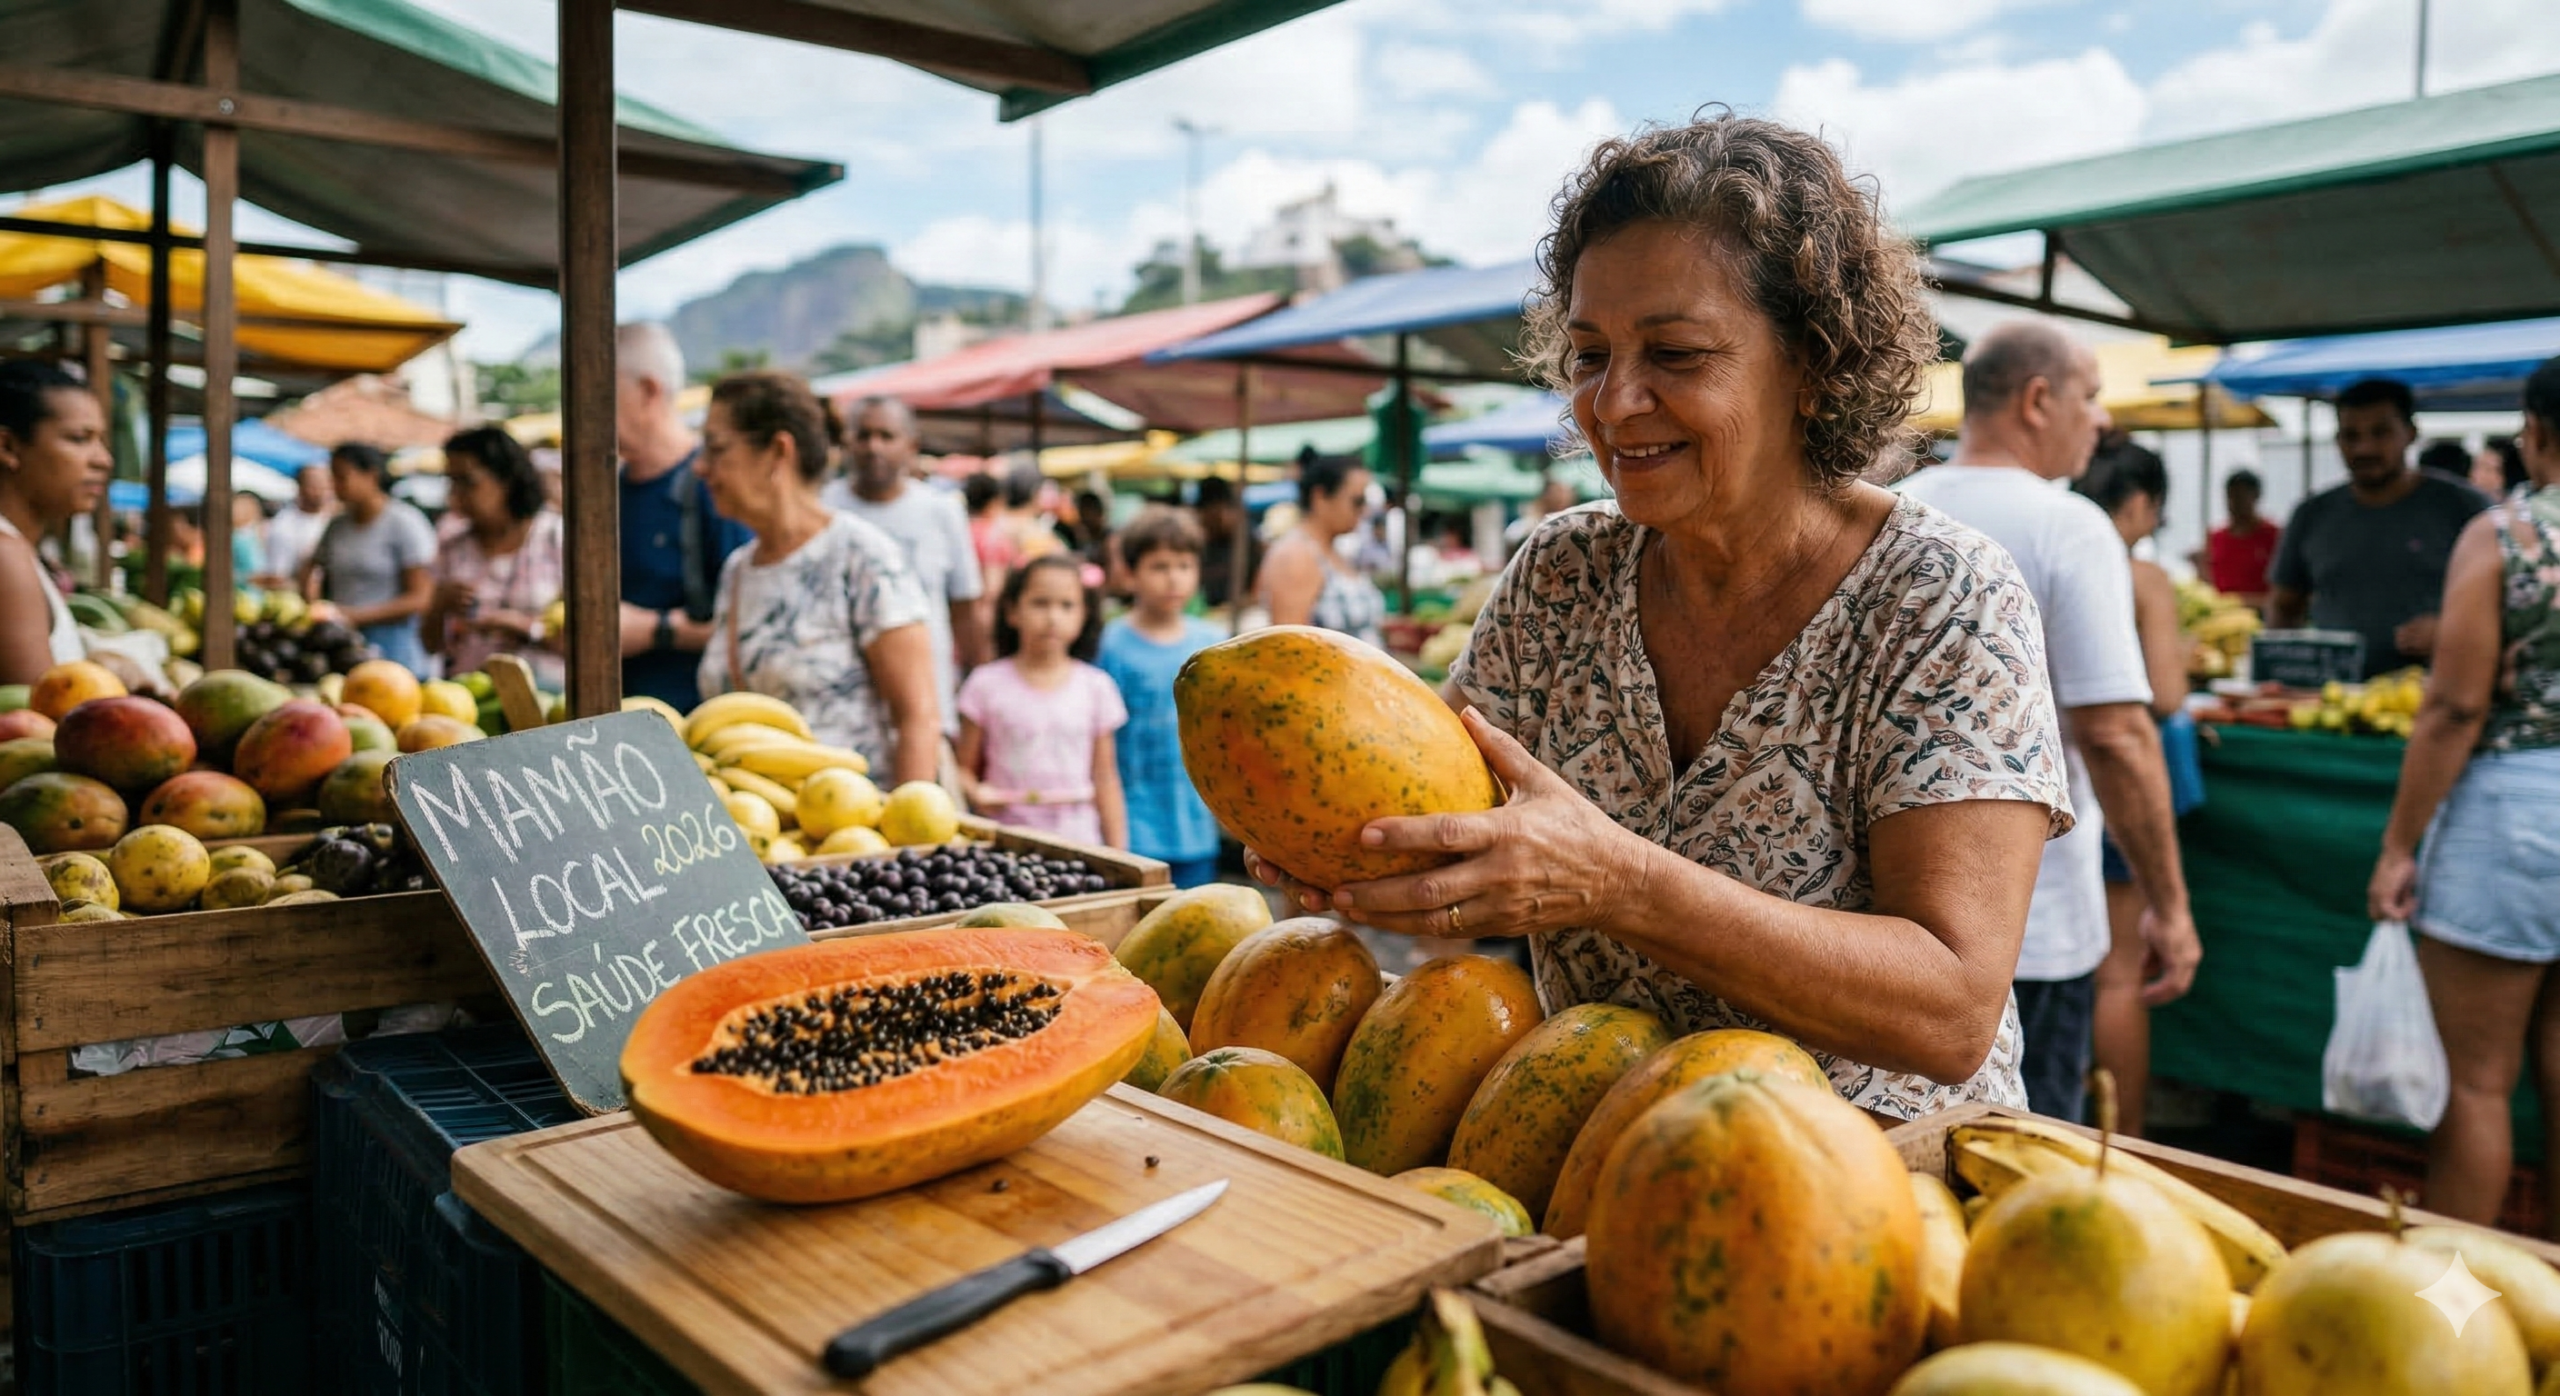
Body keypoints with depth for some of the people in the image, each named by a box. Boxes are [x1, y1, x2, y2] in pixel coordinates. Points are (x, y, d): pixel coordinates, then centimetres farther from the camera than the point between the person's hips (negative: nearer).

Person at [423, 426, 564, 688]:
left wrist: (525, 626, -16)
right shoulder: (454, 547, 15)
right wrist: (441, 605, -2)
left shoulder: (558, 538, 1)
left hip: (542, 689, -4)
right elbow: (432, 644, 16)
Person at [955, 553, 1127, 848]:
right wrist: (976, 793, -16)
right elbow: (965, 768, 5)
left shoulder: (1096, 688, 5)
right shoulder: (987, 685, 0)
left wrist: (1117, 857, 6)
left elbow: (1105, 779, 9)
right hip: (1006, 842, -1)